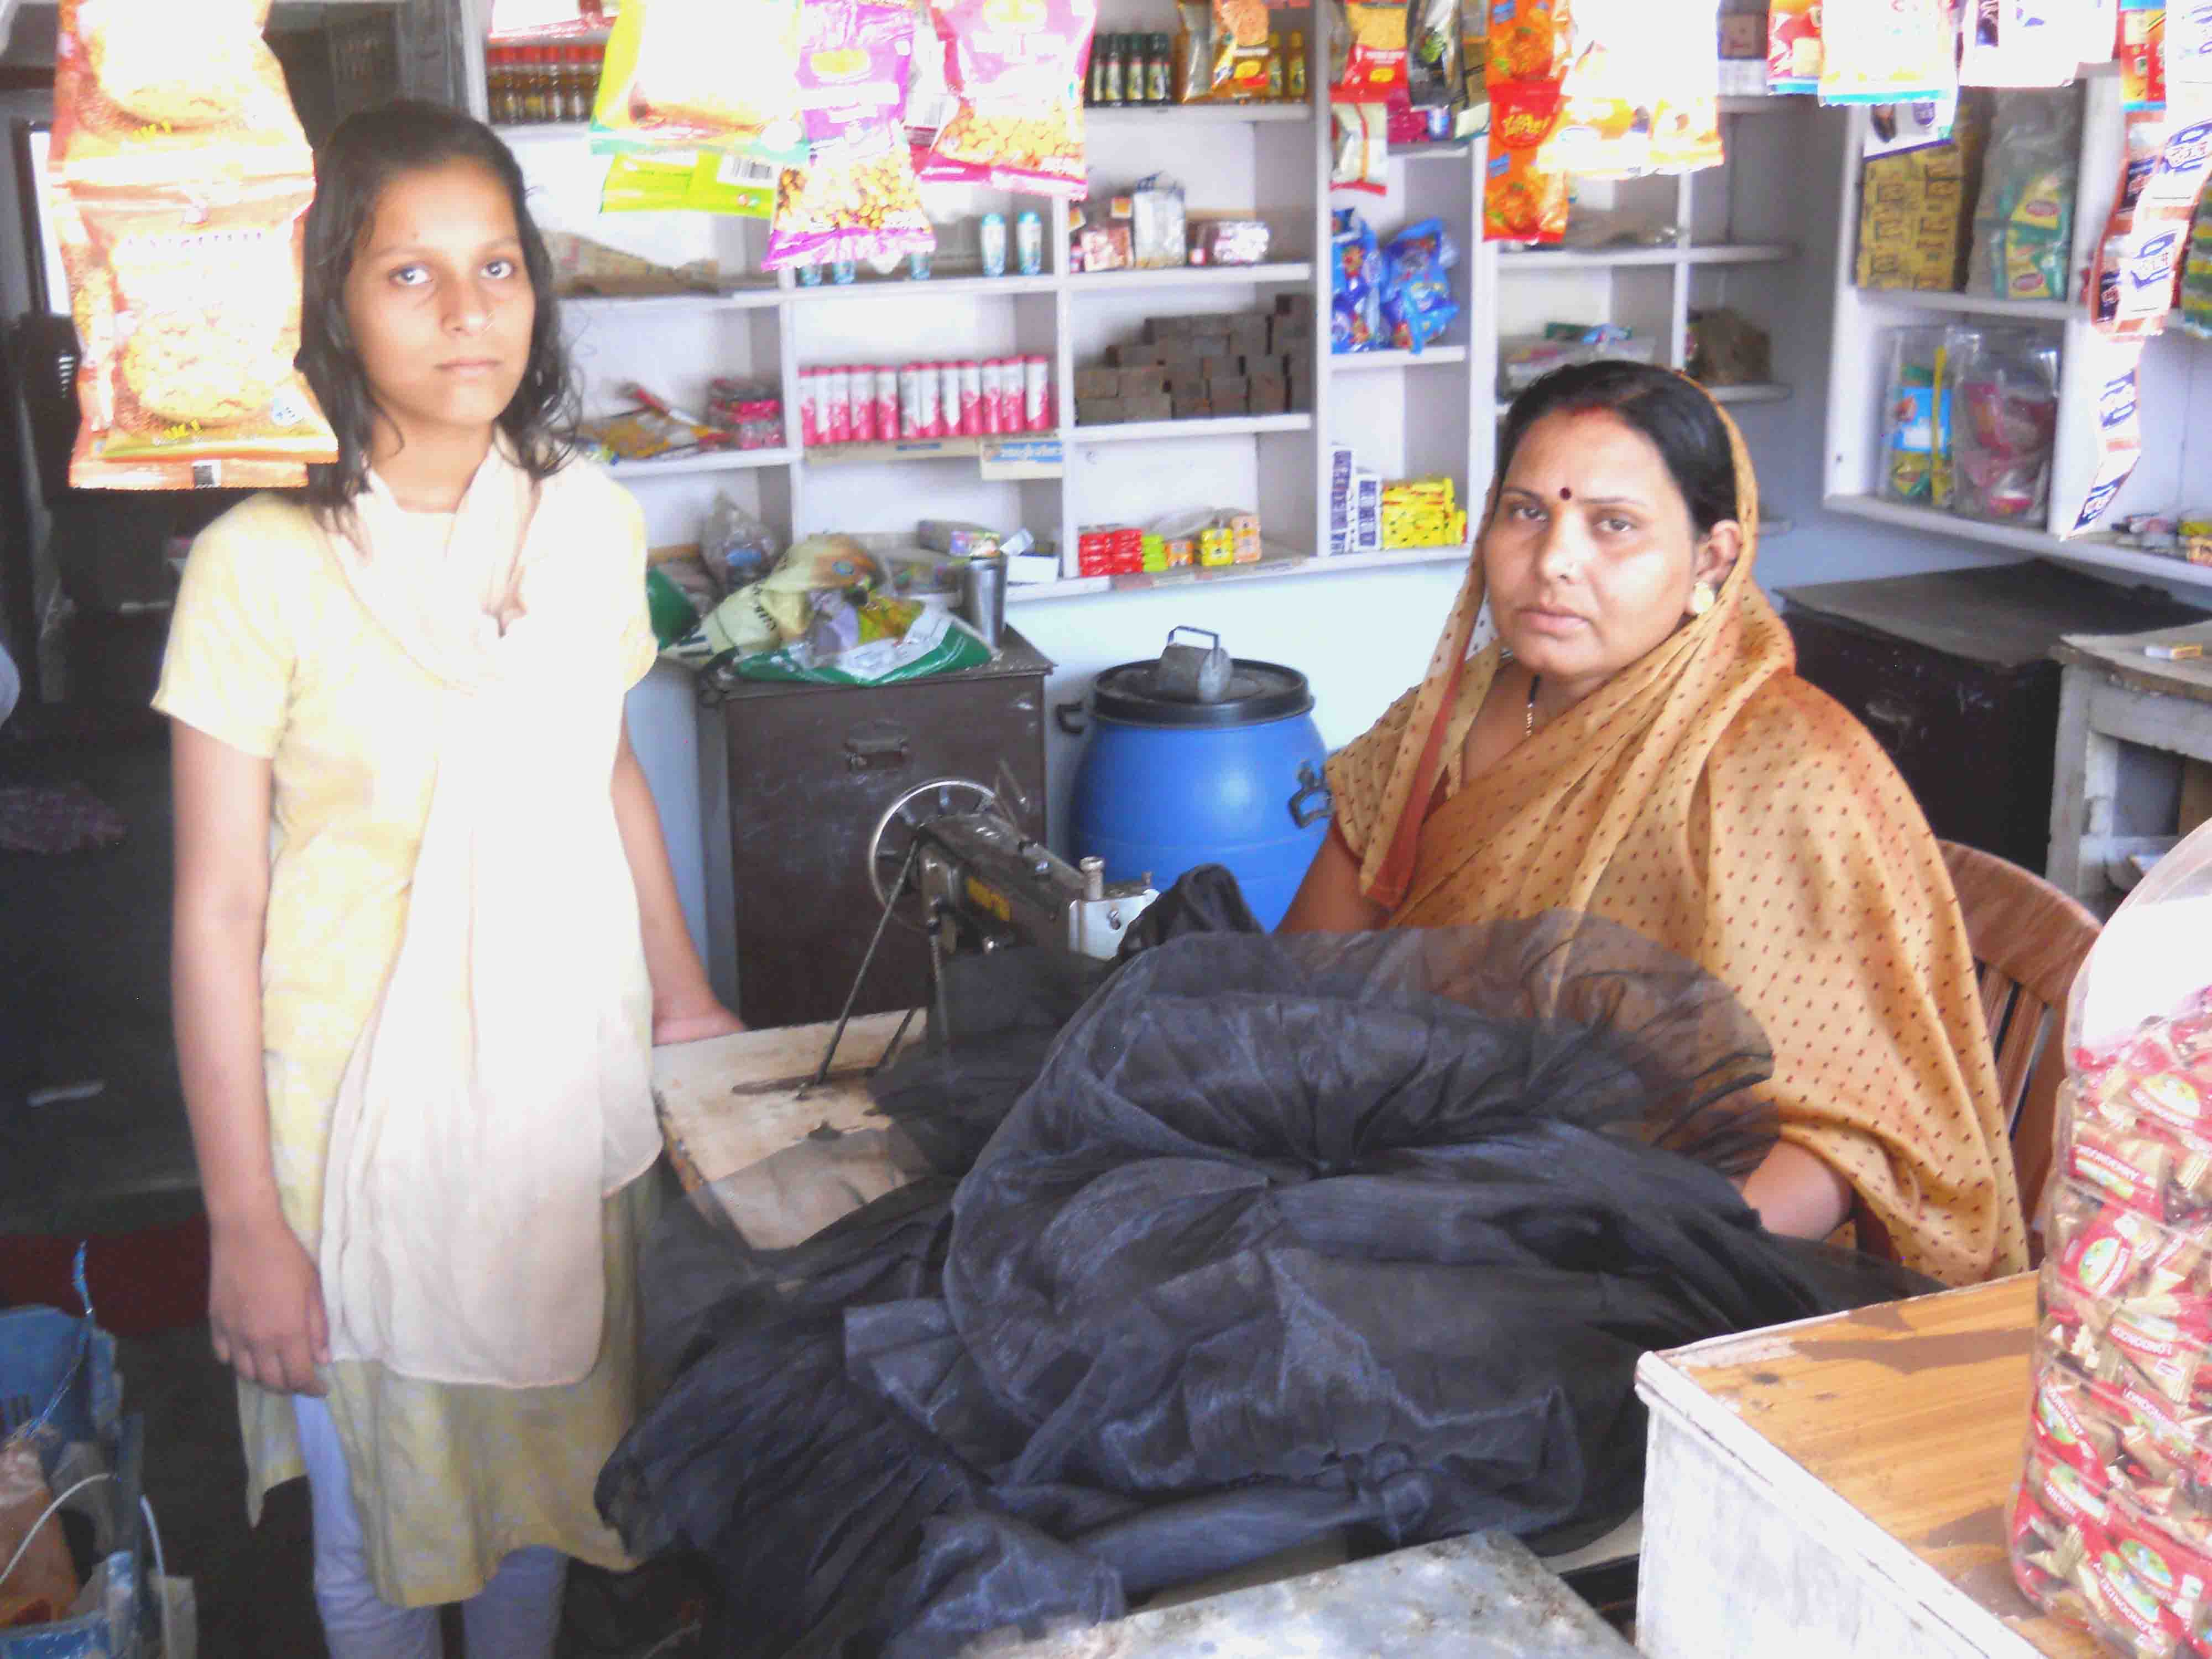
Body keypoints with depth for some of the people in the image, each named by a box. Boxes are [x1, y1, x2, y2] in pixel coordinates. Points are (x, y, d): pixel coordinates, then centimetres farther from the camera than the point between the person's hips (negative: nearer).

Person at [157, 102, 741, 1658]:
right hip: (367, 1116, -4)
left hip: (570, 1088, 4)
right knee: (381, 1530, 15)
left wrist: (682, 994, 18)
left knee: (543, 1471, 22)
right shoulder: (263, 565, -17)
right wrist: (246, 1222, -12)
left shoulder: (590, 522, -3)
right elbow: (219, 911, -14)